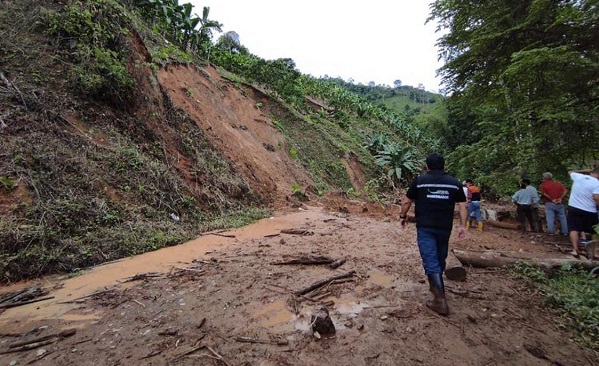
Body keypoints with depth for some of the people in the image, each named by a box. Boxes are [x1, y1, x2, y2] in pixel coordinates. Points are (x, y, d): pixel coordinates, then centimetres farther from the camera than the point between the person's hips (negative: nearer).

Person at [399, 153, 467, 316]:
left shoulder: (419, 180, -1)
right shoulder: (454, 182, 7)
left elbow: (406, 201, 1)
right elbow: (462, 205, 4)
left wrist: (403, 216, 14)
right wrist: (462, 225, 7)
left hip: (425, 227, -4)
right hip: (444, 228, 4)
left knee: (431, 261, -4)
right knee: (440, 260, 20)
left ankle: (440, 300, -9)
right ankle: (435, 286, 40)